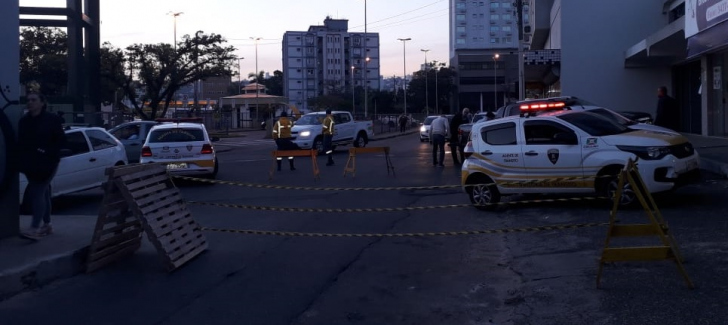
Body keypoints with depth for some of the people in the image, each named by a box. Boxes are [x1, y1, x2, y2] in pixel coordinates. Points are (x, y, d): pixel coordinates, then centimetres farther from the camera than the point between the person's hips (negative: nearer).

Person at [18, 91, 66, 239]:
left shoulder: (52, 119, -6)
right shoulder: (24, 121, 9)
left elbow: (61, 140, -7)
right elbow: (20, 142, 12)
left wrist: (47, 152, -19)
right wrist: (21, 161, -1)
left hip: (46, 164, -6)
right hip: (30, 164, 6)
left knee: (38, 193, -13)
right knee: (42, 193, 13)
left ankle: (34, 228, -18)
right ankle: (47, 225, 22)